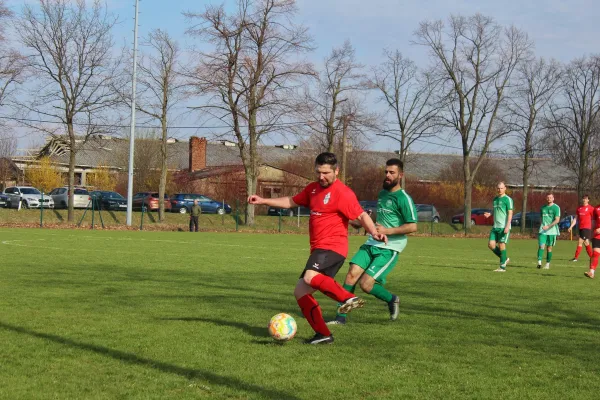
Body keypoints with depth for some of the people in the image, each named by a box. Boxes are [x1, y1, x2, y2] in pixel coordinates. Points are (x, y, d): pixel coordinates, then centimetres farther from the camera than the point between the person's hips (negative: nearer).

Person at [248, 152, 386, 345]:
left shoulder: (342, 192, -9)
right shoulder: (313, 189, 16)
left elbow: (361, 215, -12)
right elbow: (291, 202, 27)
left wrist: (374, 232, -29)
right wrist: (263, 201, 24)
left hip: (332, 247, -9)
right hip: (318, 249, 9)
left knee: (310, 277, -35)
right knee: (300, 292, 7)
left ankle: (349, 298, -36)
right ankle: (323, 334, 8)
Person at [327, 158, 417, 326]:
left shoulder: (403, 198, -10)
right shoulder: (382, 193, 16)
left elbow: (412, 226, -15)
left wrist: (387, 231, -19)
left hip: (389, 249, -7)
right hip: (372, 243, 7)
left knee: (366, 284, -13)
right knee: (352, 274, -11)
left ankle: (392, 300, 16)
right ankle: (341, 317, -5)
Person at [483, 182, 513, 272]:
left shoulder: (507, 199, -6)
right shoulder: (495, 199, 17)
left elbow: (510, 213, -11)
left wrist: (507, 226, -20)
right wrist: (489, 214, 6)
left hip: (504, 227, -7)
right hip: (495, 226, 7)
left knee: (501, 245, -6)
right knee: (491, 244, 0)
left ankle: (502, 267, 1)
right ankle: (505, 259, 17)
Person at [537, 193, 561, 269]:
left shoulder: (556, 208, -3)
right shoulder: (543, 207, 12)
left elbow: (557, 220, -12)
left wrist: (548, 226, -22)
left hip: (552, 231, -3)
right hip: (543, 230, 3)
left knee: (549, 248, 3)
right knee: (541, 246, -13)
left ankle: (547, 264, 14)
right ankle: (539, 262, -19)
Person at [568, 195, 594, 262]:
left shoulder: (590, 208, -6)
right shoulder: (579, 208, 12)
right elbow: (576, 219, 15)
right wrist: (571, 226, 6)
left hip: (587, 228, -7)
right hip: (581, 228, 7)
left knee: (580, 242, -12)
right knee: (586, 243, 13)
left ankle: (576, 257, -10)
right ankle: (592, 257, 24)